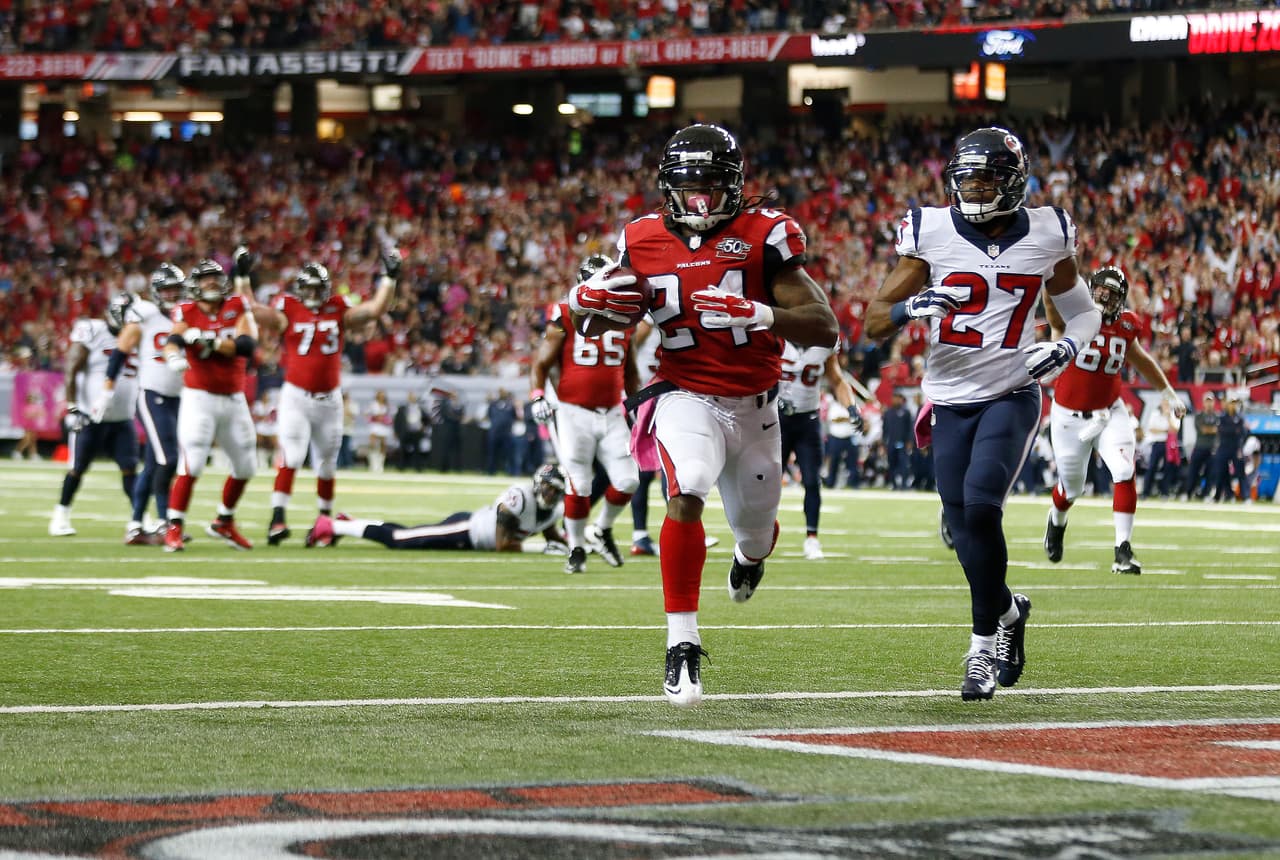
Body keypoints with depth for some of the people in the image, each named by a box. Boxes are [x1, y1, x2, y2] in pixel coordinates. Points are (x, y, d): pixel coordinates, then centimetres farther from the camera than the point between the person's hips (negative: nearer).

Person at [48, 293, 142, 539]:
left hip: (123, 420, 5)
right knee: (78, 469, 3)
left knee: (130, 468, -3)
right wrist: (72, 408, -19)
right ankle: (61, 516, 18)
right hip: (90, 417, -5)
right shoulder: (92, 333, -11)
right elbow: (71, 373, -13)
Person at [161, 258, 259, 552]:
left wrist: (209, 342, -24)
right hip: (199, 397, -4)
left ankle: (224, 522, 31)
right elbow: (174, 340, -24)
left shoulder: (237, 307, 0)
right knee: (192, 464, -15)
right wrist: (174, 356, -47)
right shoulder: (187, 312, -5)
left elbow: (247, 345, -14)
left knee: (245, 466, 12)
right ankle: (174, 528, -8)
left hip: (234, 399, 4)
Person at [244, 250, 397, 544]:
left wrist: (389, 277, -6)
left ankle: (325, 519, 30)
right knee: (291, 457, -17)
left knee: (327, 465, 14)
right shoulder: (287, 310, -2)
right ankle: (277, 518, -19)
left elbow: (376, 309, -1)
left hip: (330, 398, 3)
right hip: (296, 396, -3)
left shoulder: (338, 310, 5)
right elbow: (256, 312, -15)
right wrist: (243, 278, -19)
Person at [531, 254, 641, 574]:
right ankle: (576, 549, 14)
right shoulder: (566, 319, -5)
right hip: (574, 413, -4)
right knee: (579, 485, -3)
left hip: (612, 413, 4)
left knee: (627, 480, -3)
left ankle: (601, 530, 23)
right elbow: (540, 364, -3)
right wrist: (537, 397, -18)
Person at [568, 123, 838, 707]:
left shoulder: (763, 236, -10)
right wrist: (588, 301, -13)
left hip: (754, 406, 1)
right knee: (686, 496, -31)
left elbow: (825, 329, -16)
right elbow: (589, 328, 11)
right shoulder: (643, 243, -2)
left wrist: (758, 314, -33)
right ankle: (682, 647, -28)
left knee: (756, 536, 17)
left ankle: (750, 554, 60)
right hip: (687, 398, -1)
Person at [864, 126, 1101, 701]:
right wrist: (913, 306, -25)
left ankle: (984, 644, -7)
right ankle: (1007, 611, 34)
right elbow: (873, 323, -3)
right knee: (965, 527, 4)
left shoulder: (1045, 235, -2)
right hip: (950, 400, 2)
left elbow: (1083, 311, 14)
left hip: (1012, 395, -2)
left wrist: (1066, 347, -8)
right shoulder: (931, 233, -5)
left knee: (980, 505, -20)